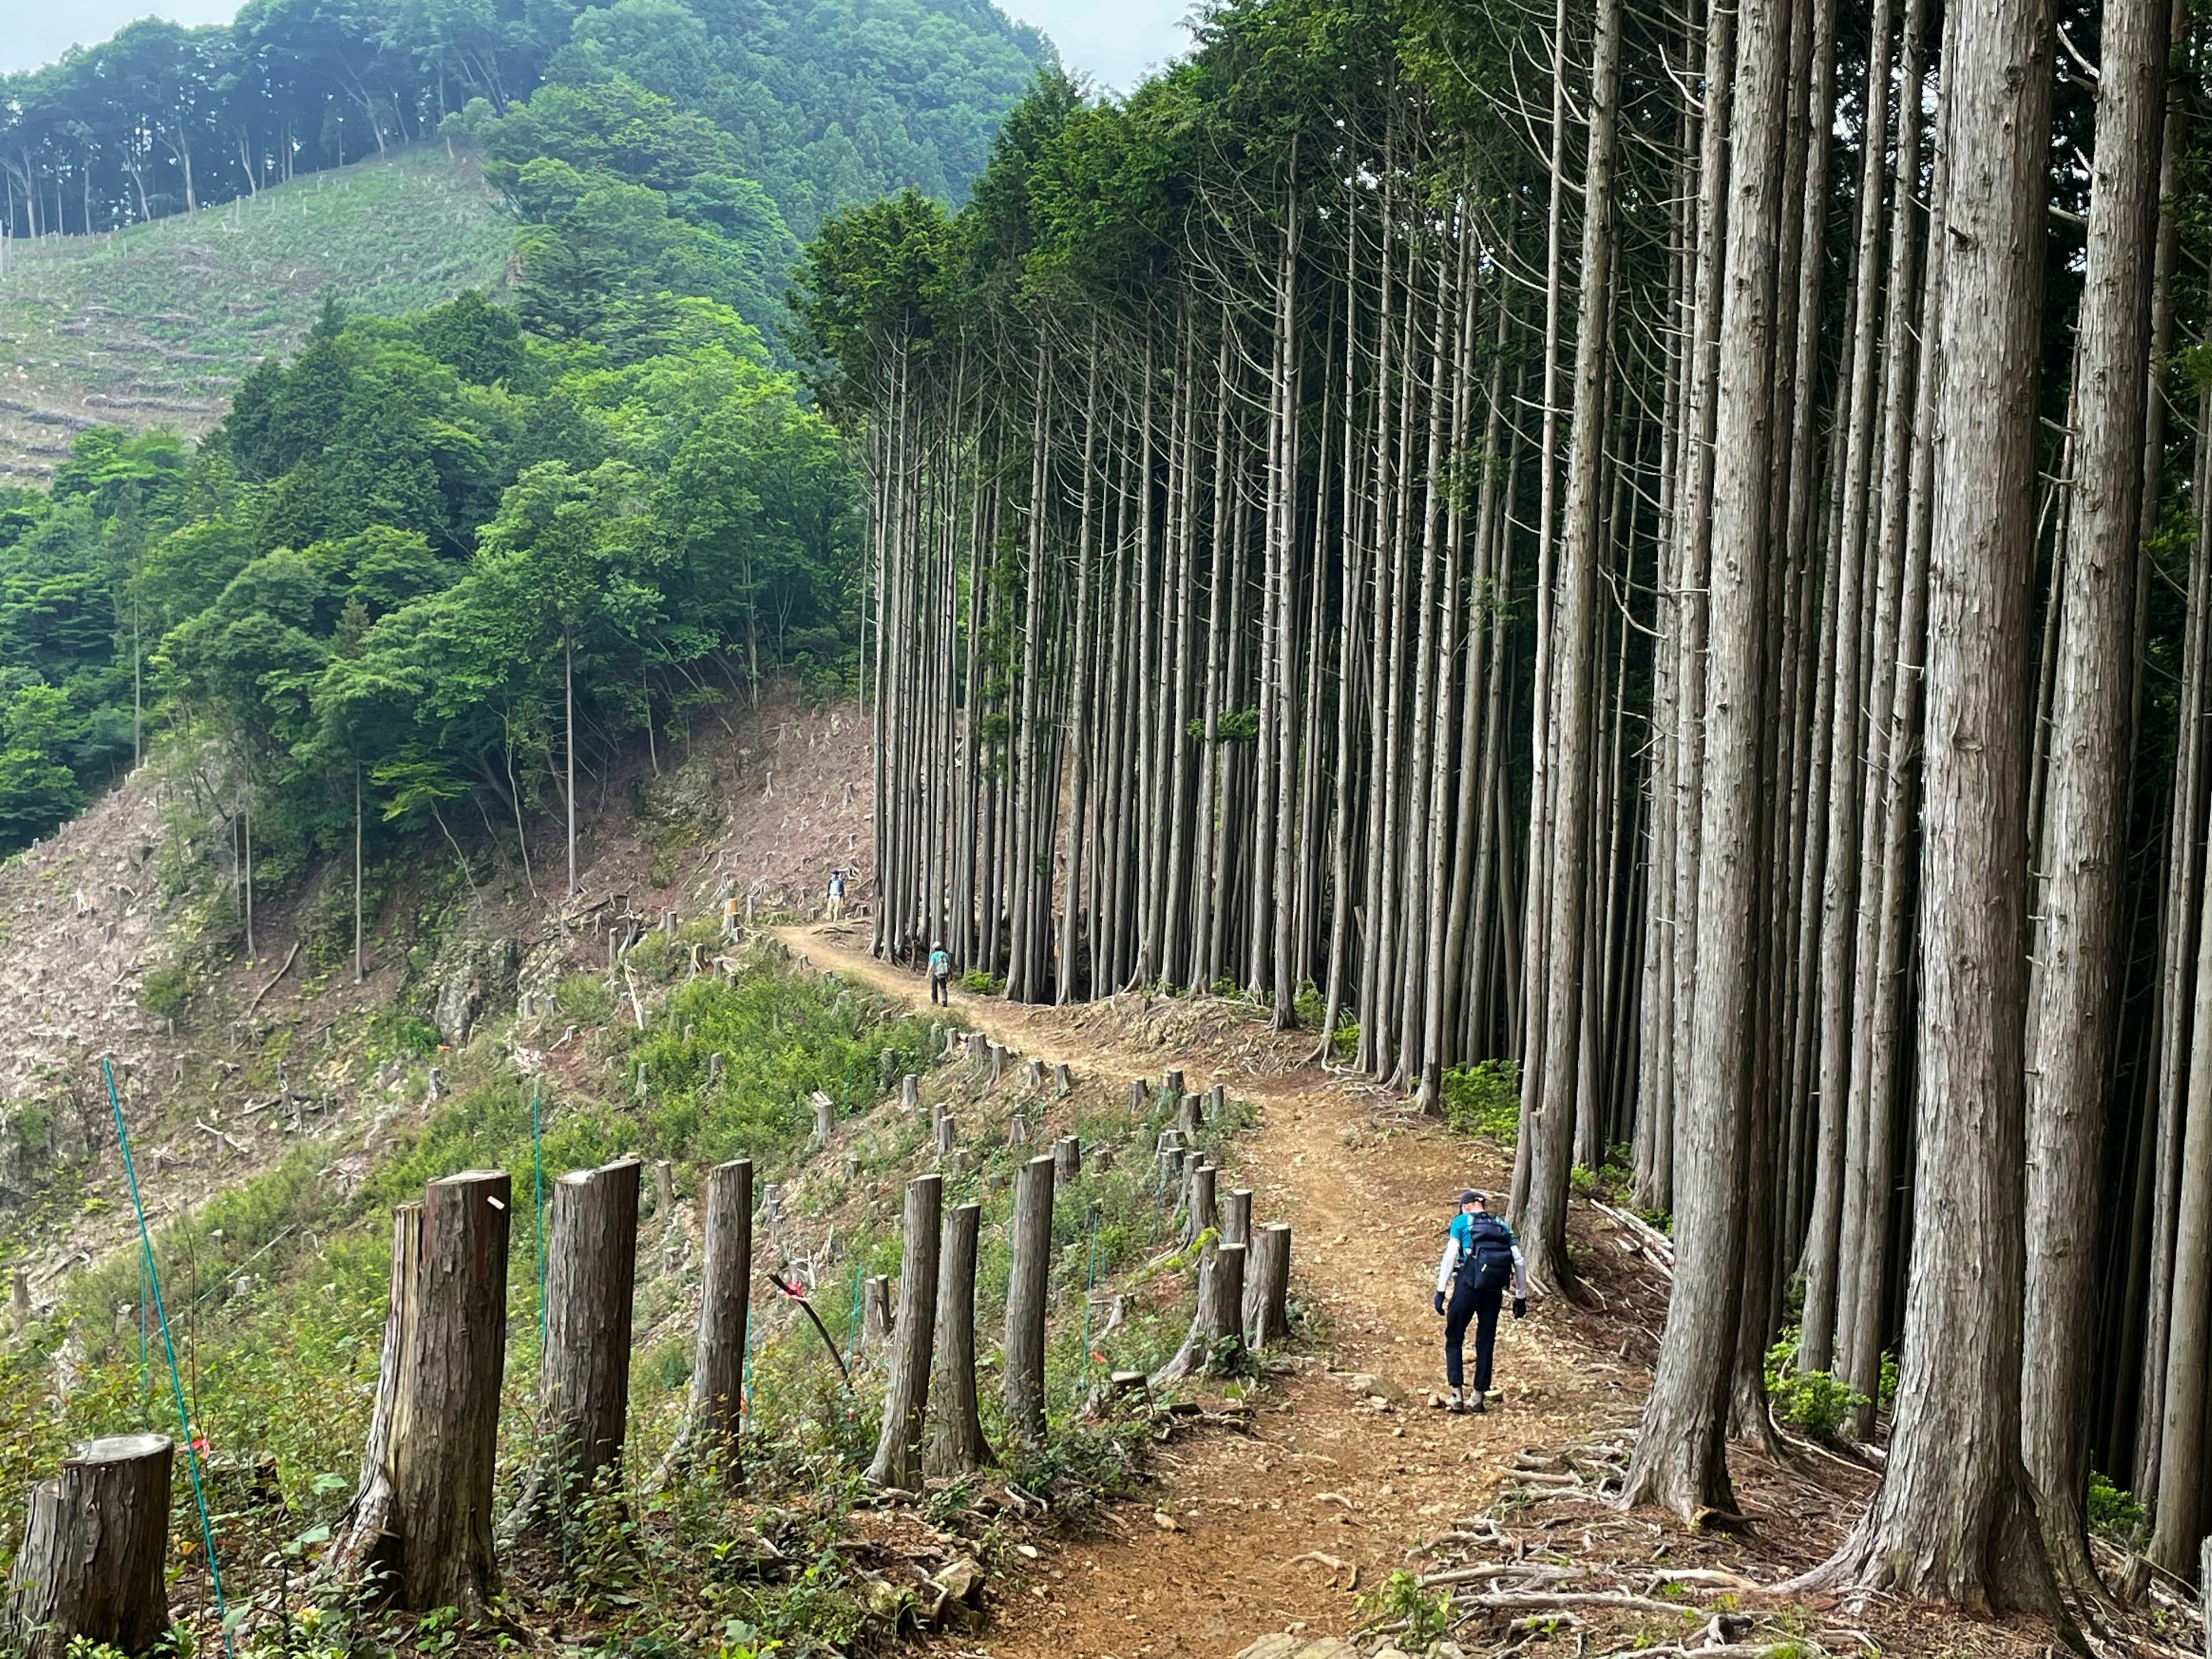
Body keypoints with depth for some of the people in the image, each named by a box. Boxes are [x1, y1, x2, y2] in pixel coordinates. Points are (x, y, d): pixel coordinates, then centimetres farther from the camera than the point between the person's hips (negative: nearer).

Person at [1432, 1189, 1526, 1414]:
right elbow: (1519, 1263, 12)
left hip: (1468, 1285, -3)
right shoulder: (1503, 1227, 18)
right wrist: (1521, 1297, 16)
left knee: (1454, 1339, 7)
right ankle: (1478, 1395, 14)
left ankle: (1457, 1395, -1)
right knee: (1486, 1342, 13)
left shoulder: (1461, 1222, 7)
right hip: (1494, 1290, 3)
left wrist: (1441, 1291, -4)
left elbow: (1450, 1256, -4)